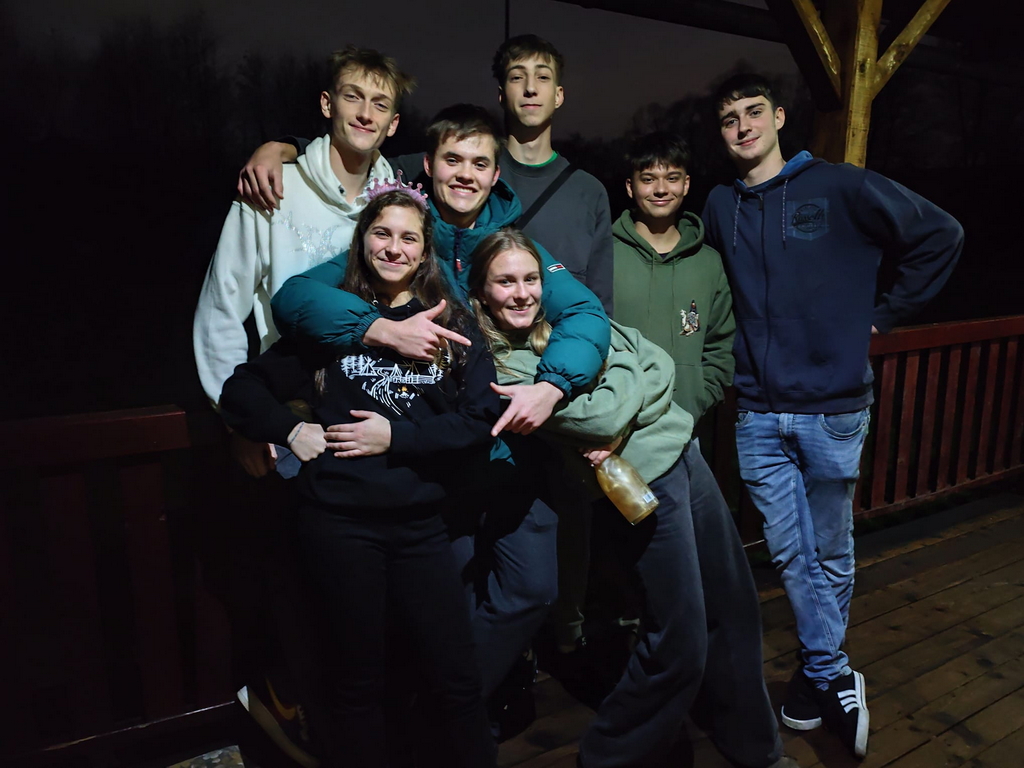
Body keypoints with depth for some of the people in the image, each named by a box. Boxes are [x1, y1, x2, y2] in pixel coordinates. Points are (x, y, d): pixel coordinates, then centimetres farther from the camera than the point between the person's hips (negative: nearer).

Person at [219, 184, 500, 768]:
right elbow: (242, 390, 8)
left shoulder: (453, 326, 4)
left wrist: (398, 435, -11)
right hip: (341, 520, 0)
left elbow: (481, 421, -6)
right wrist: (291, 430, -6)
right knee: (359, 677, 15)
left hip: (421, 522, 1)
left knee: (458, 677, 7)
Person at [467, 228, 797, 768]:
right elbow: (602, 416, -20)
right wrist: (630, 368, -3)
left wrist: (622, 424, -13)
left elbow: (661, 364, 2)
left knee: (734, 609, 15)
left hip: (683, 454, 7)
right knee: (680, 642, -2)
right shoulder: (498, 366, -13)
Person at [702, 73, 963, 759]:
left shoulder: (841, 188, -4)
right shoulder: (720, 207, 7)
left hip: (833, 407, -3)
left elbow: (942, 236, 2)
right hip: (759, 412, 3)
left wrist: (883, 314, 0)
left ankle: (821, 671, 33)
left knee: (832, 554, 11)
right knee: (791, 554, 9)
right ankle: (834, 675, 27)